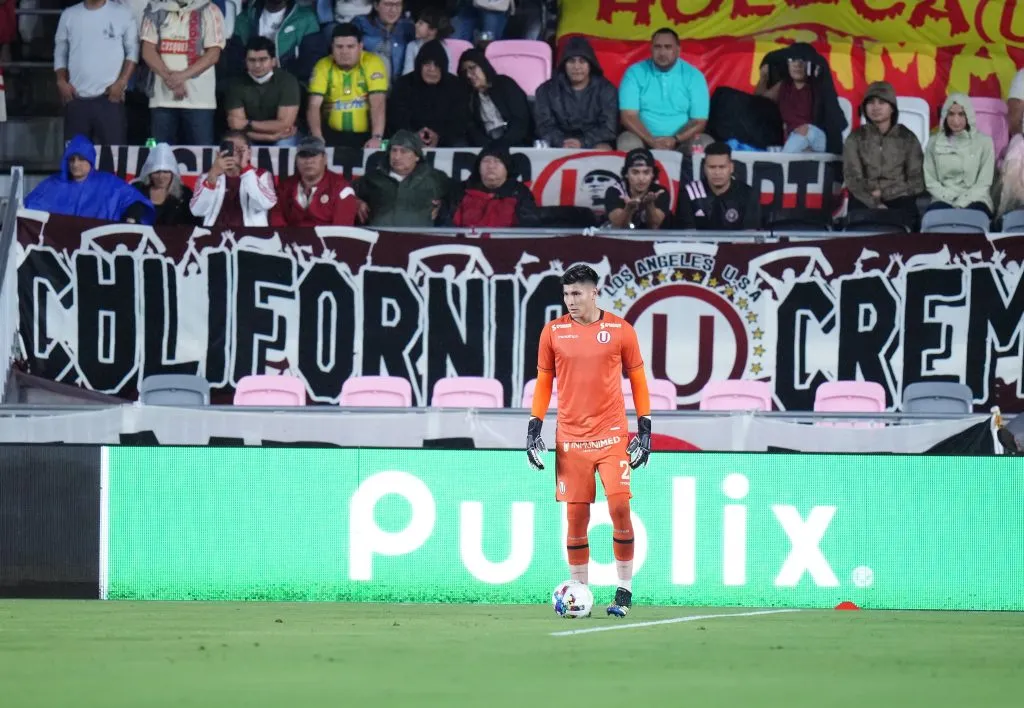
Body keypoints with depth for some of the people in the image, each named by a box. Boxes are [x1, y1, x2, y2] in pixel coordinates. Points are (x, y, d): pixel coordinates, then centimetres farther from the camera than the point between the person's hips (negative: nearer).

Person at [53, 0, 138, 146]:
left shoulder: (122, 14, 2)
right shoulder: (69, 15, 10)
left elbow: (133, 50, 3)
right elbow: (60, 51, 15)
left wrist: (121, 82, -9)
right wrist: (61, 81, -1)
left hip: (109, 98, -2)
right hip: (77, 98, 3)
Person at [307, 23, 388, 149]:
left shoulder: (372, 63, -5)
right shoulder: (323, 66, 0)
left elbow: (378, 104, -14)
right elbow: (314, 106, -7)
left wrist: (376, 138, -29)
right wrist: (317, 138, -24)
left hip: (366, 135, -2)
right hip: (333, 134, 2)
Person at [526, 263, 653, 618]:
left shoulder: (620, 330, 1)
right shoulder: (553, 332, 4)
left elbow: (638, 380, 8)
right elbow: (543, 382, 12)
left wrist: (644, 429, 3)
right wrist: (534, 428, 5)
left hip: (612, 435, -1)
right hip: (570, 439, 1)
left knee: (619, 506, -11)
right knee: (576, 515, 0)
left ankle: (624, 591, -2)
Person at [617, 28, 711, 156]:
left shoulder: (694, 76, 0)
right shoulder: (635, 73, -2)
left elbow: (699, 121, -4)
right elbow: (628, 116, -9)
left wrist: (675, 139, -21)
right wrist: (651, 140, -23)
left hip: (682, 140, 1)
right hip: (645, 139, -1)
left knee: (705, 143, -28)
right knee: (627, 141, -33)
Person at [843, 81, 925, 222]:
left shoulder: (907, 138, 9)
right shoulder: (856, 138, 8)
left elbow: (916, 182, 6)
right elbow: (853, 179, -3)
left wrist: (884, 193, -8)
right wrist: (875, 204, -19)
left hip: (898, 198, 0)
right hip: (865, 200, 0)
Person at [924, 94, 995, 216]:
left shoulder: (984, 142, 5)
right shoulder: (934, 143, 12)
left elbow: (984, 183, 1)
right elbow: (930, 181, 9)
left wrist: (961, 203, -13)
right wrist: (950, 199, -8)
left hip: (973, 200, -2)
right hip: (944, 201, 2)